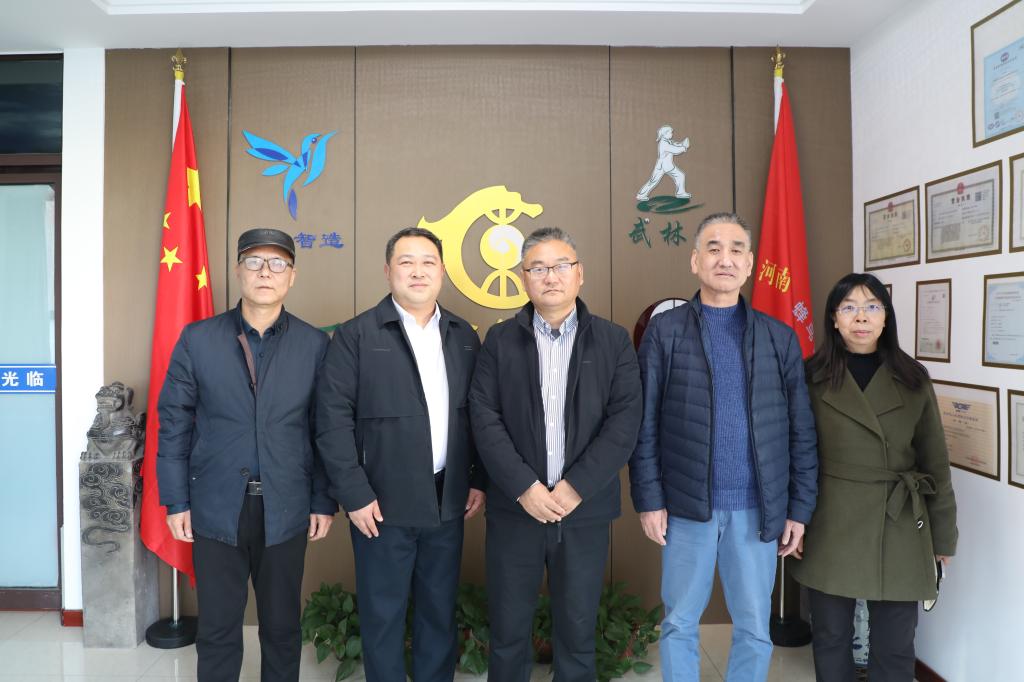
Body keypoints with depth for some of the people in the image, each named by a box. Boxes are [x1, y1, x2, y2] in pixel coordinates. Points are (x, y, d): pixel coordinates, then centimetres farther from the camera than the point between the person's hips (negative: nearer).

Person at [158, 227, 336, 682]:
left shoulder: (315, 344, -2)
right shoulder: (197, 339, 0)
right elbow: (174, 423, 3)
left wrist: (323, 502, -1)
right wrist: (176, 500, 1)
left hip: (286, 512, 0)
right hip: (216, 509, 0)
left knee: (282, 626, 14)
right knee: (217, 628, 13)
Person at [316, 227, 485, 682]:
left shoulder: (464, 336, 7)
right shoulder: (356, 336, -6)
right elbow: (333, 419, -10)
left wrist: (479, 480, 5)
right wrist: (355, 494, -13)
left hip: (448, 501, 4)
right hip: (384, 503, -4)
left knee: (441, 609, 17)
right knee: (383, 614, 11)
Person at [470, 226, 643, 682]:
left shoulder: (613, 341, 2)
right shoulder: (499, 340, 3)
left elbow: (625, 421, -6)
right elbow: (485, 419, -5)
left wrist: (575, 487, -14)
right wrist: (525, 488, -14)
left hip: (585, 510, 0)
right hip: (514, 509, 0)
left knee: (578, 631, 13)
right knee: (508, 631, 11)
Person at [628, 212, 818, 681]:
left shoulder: (780, 337, 5)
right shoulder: (664, 331, -2)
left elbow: (801, 431, 5)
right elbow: (645, 424, -3)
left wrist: (800, 508, 3)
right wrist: (649, 500, -7)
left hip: (758, 509, 2)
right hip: (686, 505, -1)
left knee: (754, 628, 13)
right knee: (679, 624, 12)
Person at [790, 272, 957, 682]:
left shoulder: (913, 379, 2)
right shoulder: (812, 377, -3)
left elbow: (935, 462, 6)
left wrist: (943, 535, 8)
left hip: (899, 530, 1)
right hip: (831, 528, -1)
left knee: (895, 647, 10)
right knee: (830, 639, 12)